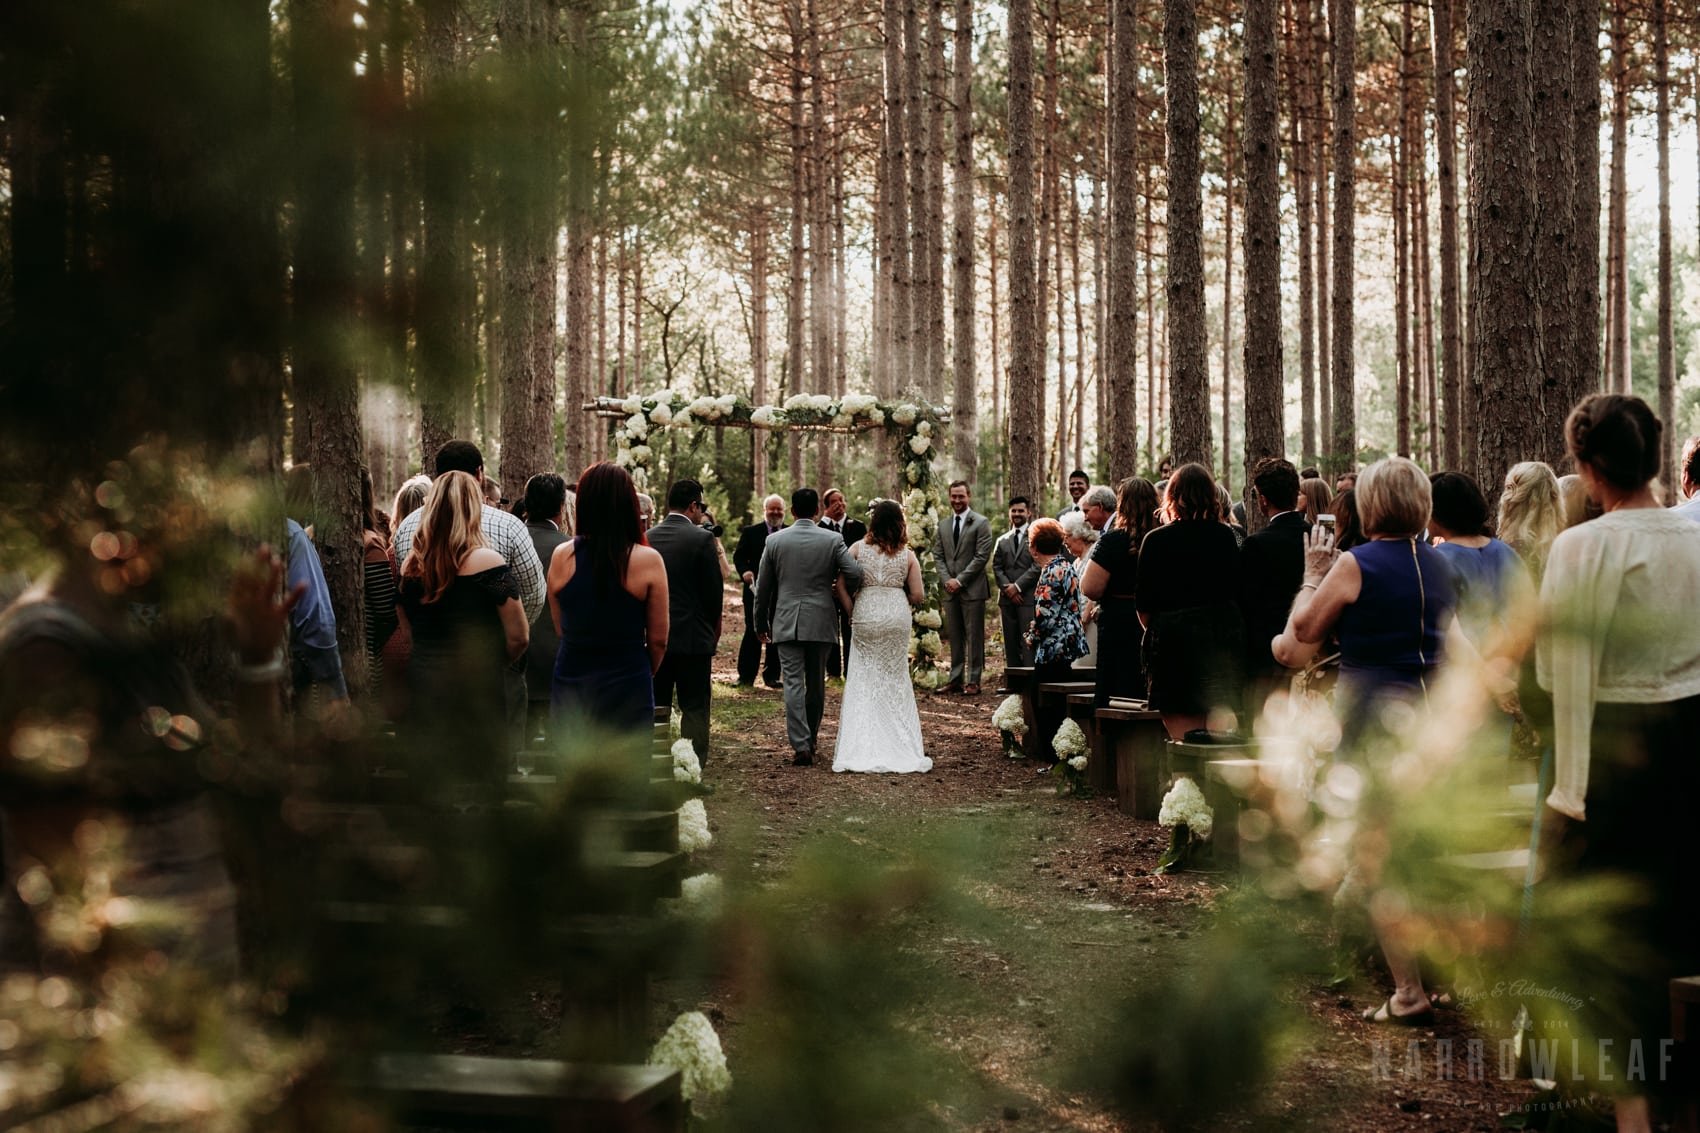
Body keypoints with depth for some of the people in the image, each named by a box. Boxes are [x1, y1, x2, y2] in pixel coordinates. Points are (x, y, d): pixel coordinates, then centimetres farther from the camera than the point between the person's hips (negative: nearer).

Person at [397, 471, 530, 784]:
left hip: (421, 688, 5)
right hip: (476, 695, -5)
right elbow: (518, 637, -10)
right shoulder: (487, 563, -12)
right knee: (478, 774, 3)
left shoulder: (411, 564, 3)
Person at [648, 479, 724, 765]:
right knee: (694, 709, 2)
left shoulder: (646, 538, 2)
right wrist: (712, 629, 10)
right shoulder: (702, 539, -11)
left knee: (655, 709, 12)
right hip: (693, 636, -4)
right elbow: (714, 591, -7)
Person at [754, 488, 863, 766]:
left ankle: (801, 745, -9)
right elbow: (855, 573, -12)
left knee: (794, 683, -1)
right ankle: (811, 738, 27)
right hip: (820, 622, 1)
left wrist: (761, 623, 15)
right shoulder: (833, 540, -4)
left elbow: (763, 587, 4)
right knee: (816, 683, 15)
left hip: (786, 622, -1)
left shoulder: (775, 541, -1)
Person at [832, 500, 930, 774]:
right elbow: (918, 596, -2)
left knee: (863, 681, 8)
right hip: (897, 618, 0)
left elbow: (840, 585, -7)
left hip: (865, 616, 0)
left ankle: (860, 749, 4)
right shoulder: (907, 555, 1)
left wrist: (852, 613, 3)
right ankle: (897, 748, 14)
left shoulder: (858, 548, -1)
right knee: (895, 680, 12)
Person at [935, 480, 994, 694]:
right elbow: (939, 556, 15)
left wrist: (960, 580, -12)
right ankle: (956, 679, 13)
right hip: (951, 590, 5)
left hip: (972, 590, -5)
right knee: (954, 637, 8)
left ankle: (973, 681, 1)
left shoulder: (981, 523, -3)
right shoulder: (943, 525, 15)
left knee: (974, 637, -2)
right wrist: (947, 580, -2)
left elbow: (982, 556, -9)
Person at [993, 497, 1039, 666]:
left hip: (1028, 597, -5)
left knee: (1028, 641, -10)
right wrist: (1007, 588, -5)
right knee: (1011, 642, 4)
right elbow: (997, 568, 11)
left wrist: (1017, 586, -10)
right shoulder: (1002, 540, 18)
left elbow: (1038, 566, -6)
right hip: (1008, 598, 5)